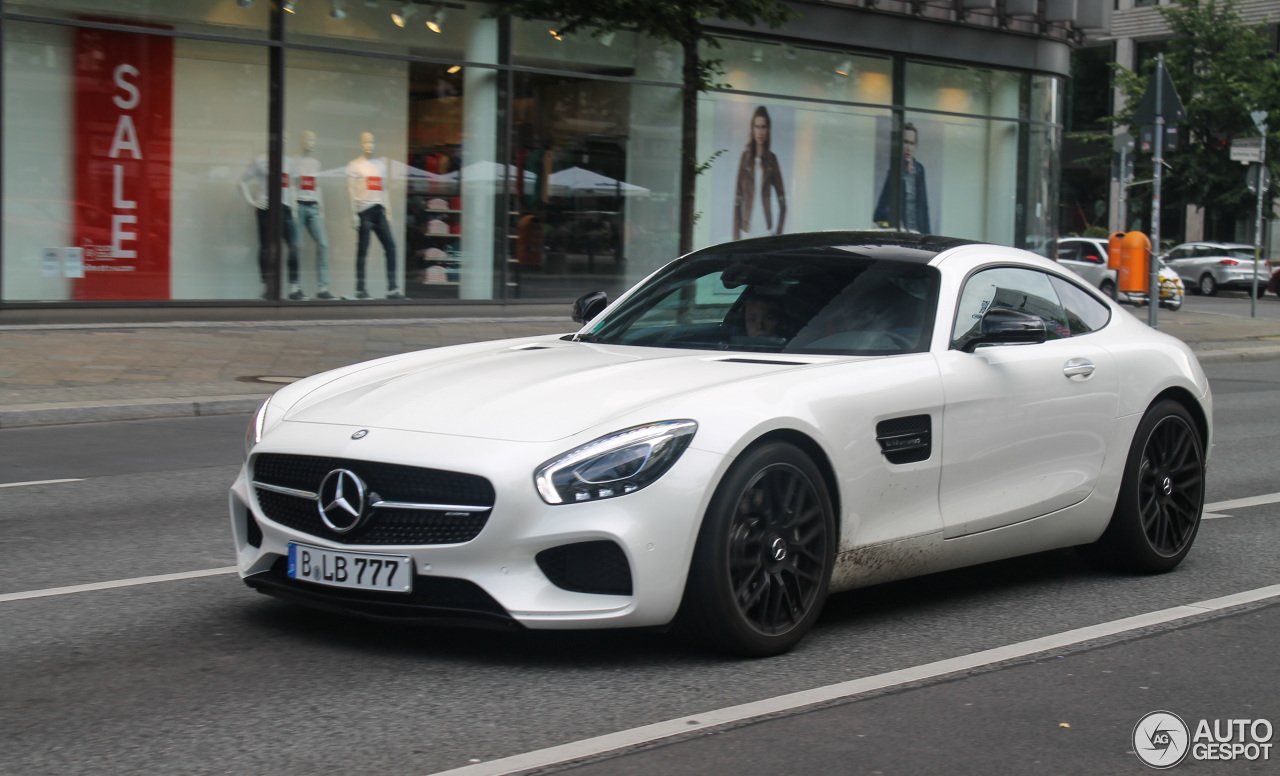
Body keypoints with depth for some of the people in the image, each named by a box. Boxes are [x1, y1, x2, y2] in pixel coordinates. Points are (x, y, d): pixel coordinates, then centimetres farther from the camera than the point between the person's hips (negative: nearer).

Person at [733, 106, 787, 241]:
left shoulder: (771, 159, 6)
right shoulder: (746, 157, 5)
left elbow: (782, 201, 7)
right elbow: (737, 200, 4)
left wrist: (778, 233, -1)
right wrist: (736, 236, -2)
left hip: (765, 229, 0)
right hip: (747, 229, 0)